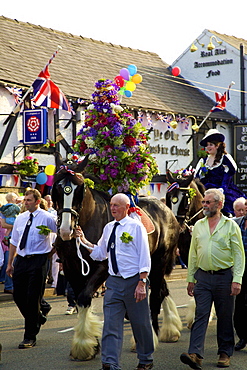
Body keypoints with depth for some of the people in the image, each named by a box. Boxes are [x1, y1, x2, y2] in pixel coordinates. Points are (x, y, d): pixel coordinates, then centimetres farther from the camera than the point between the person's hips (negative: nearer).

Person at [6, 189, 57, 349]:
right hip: (21, 260, 6)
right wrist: (10, 263, 18)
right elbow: (14, 241, 18)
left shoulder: (47, 218, -5)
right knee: (18, 295, 7)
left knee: (33, 298, -3)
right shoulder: (20, 218, 11)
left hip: (38, 261, -6)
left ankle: (30, 337, 5)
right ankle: (38, 318, 34)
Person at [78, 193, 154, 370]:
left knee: (140, 323, 9)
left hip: (134, 280, -5)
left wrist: (142, 283, -16)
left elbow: (145, 257, -9)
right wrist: (84, 241, 4)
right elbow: (100, 253, 17)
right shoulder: (108, 228, 10)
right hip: (114, 282, 5)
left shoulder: (136, 227, -7)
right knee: (111, 324, -4)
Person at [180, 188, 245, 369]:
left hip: (224, 276, -2)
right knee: (200, 316, -6)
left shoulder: (231, 225, -1)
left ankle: (225, 354, 18)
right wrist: (190, 278, 10)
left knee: (225, 318, 6)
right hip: (203, 277, 3)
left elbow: (239, 254, -3)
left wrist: (237, 279, -11)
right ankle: (195, 354, -13)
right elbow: (193, 253, 14)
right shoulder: (198, 225, 10)